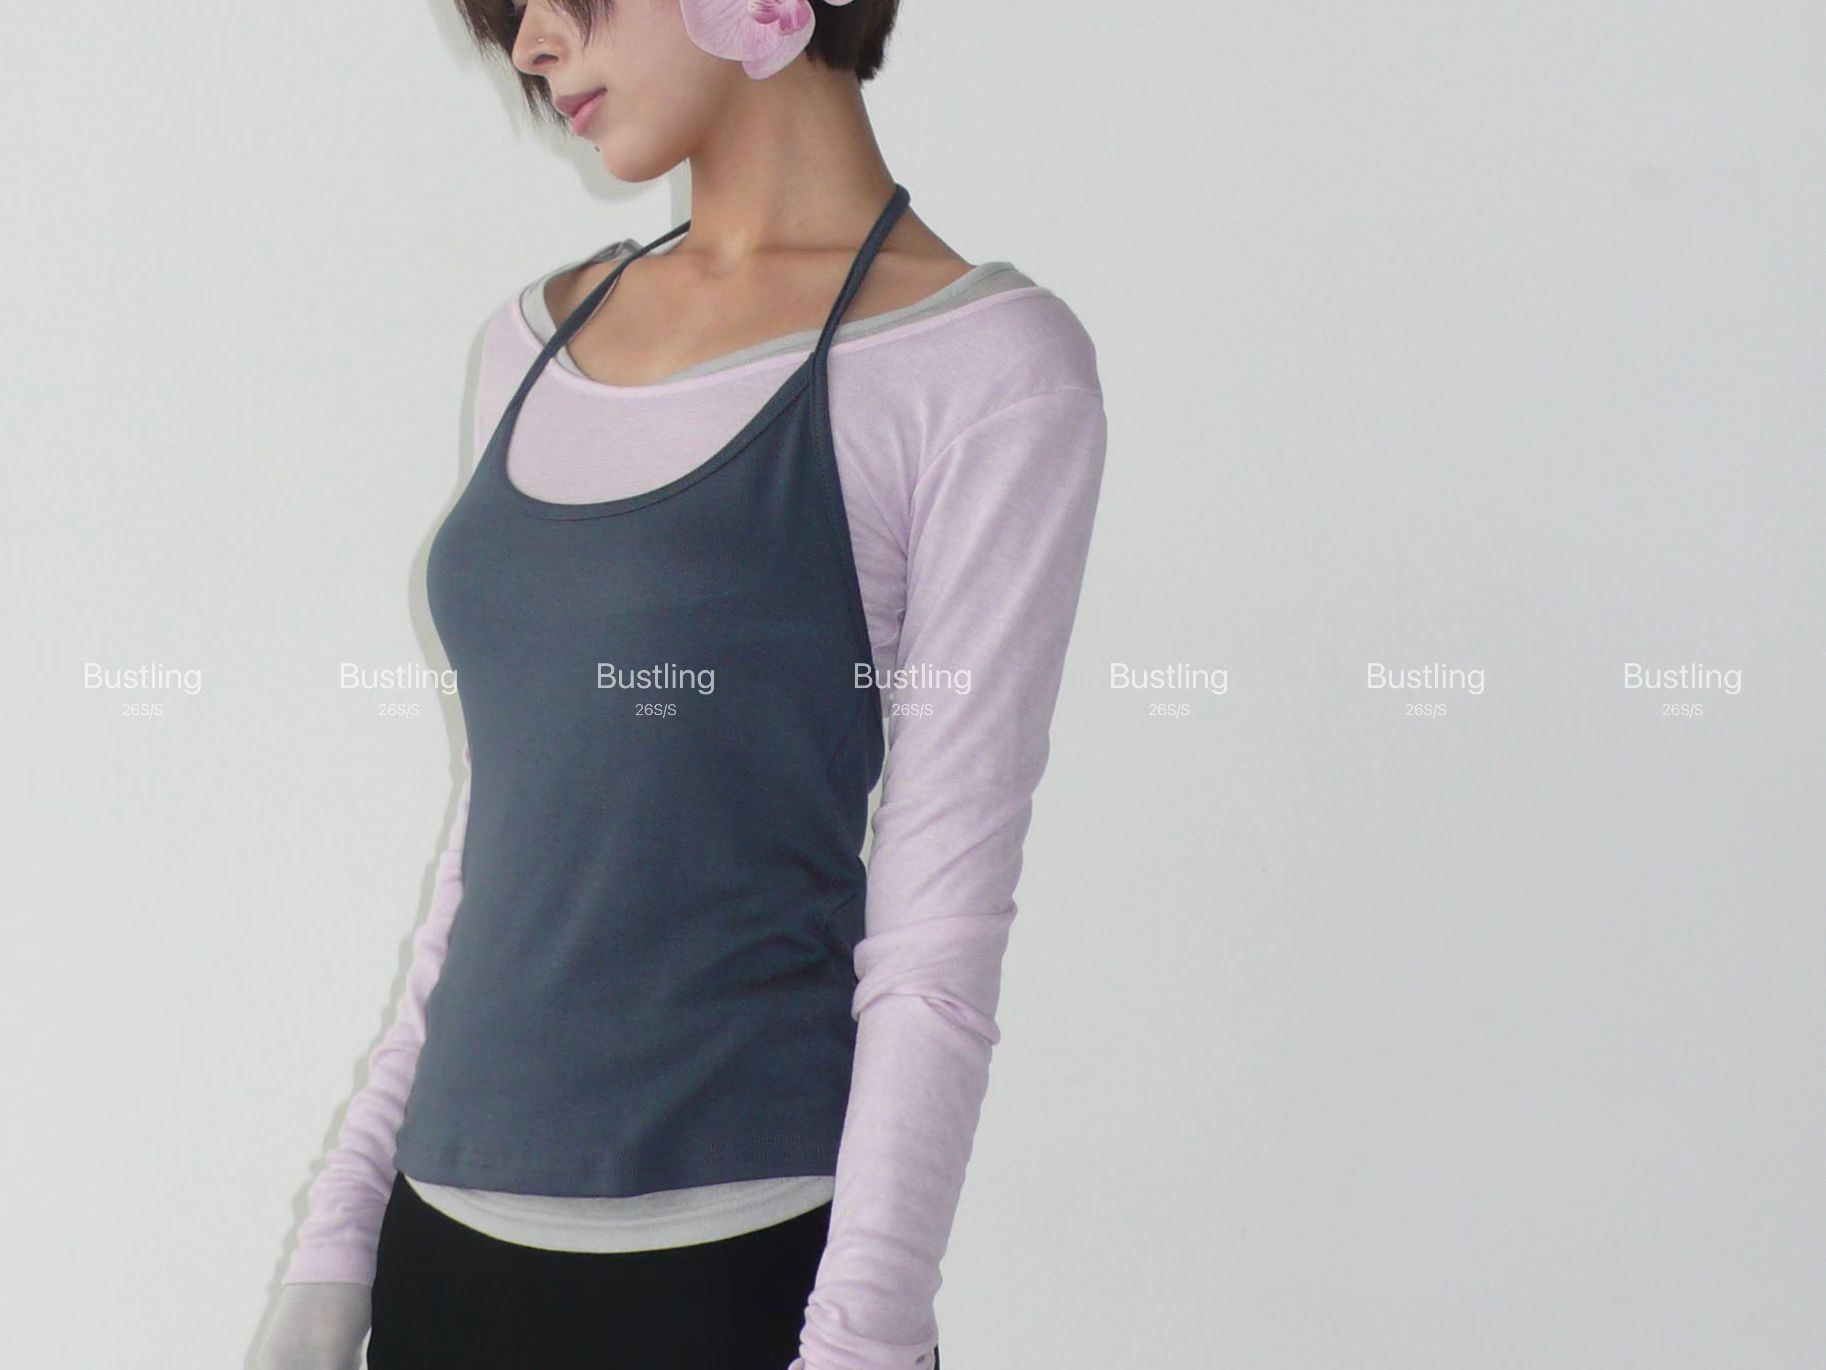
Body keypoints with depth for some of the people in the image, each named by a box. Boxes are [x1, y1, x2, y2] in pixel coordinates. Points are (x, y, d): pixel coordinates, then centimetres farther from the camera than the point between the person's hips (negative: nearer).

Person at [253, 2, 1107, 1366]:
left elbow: (940, 940, -12)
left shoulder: (990, 361, -8)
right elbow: (496, 842, 12)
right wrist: (340, 1241, 10)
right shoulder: (541, 336, 10)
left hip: (741, 1257, -5)